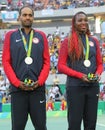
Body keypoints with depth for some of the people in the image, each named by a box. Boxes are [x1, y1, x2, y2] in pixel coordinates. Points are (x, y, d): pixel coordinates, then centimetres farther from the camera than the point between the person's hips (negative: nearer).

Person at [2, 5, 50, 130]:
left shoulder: (41, 36, 11)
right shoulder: (10, 35, 8)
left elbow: (46, 62, 6)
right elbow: (6, 62, 1)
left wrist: (40, 81, -7)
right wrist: (17, 82, -9)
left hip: (38, 88, 1)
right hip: (17, 88, -1)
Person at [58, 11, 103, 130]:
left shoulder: (94, 41, 11)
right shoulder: (68, 41, 0)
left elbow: (100, 63, 16)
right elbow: (61, 66, -5)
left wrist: (98, 73, -6)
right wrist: (80, 75, -15)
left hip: (93, 86, 4)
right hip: (75, 87, -4)